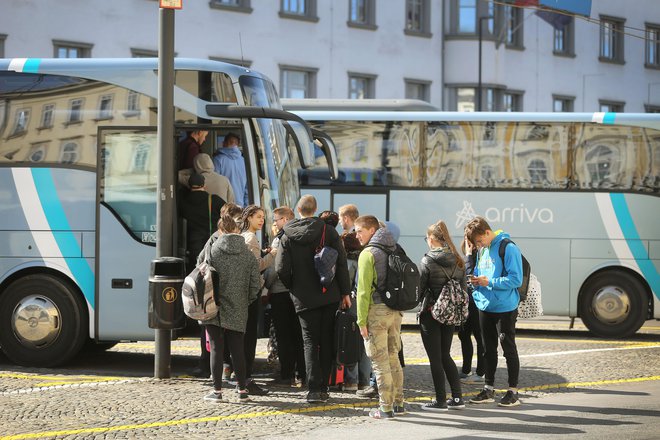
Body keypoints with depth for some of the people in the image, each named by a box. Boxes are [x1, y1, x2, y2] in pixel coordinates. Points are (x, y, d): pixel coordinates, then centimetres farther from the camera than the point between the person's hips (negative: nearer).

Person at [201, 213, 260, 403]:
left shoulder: (213, 250, -6)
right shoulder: (247, 253, 1)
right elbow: (255, 282, 1)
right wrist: (246, 300, 15)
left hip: (214, 308, -2)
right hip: (237, 310, 2)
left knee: (216, 348, 3)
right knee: (237, 349, 10)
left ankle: (217, 390, 2)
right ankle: (242, 390, 12)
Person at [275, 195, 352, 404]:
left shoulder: (288, 236, -3)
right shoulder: (328, 231, -2)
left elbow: (281, 269, -6)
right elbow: (341, 263, -4)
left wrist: (294, 288, 12)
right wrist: (345, 292, 2)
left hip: (304, 299, -1)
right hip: (330, 296, 1)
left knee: (310, 342, 3)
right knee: (327, 343, 10)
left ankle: (314, 388, -10)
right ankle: (323, 388, 11)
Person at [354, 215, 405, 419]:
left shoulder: (368, 254, -9)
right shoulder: (393, 251, 12)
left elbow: (364, 290, -13)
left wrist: (362, 320, -11)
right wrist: (399, 310, 14)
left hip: (376, 311, -7)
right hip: (395, 311, 7)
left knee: (380, 361, -2)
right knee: (393, 358, 14)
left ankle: (386, 408, 0)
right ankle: (398, 403, 19)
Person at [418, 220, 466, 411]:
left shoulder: (427, 261, -14)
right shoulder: (457, 261, 4)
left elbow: (419, 289, -11)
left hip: (430, 314, -6)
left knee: (435, 358, 2)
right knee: (445, 355, 17)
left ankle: (441, 400, 5)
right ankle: (457, 397, 15)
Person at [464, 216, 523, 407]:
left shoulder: (508, 248, -15)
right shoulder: (482, 251, 10)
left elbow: (516, 279, -19)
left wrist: (489, 282, -23)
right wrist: (476, 281, -2)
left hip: (505, 308, -8)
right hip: (485, 306, 8)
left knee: (509, 349, 1)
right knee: (489, 350, 14)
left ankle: (513, 392, 8)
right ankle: (488, 389, 23)